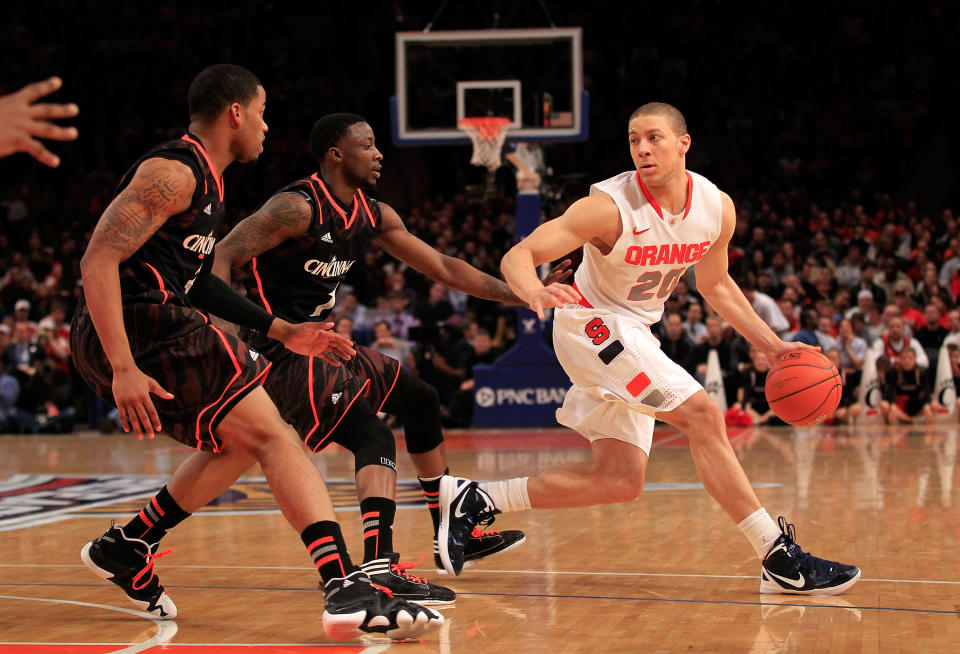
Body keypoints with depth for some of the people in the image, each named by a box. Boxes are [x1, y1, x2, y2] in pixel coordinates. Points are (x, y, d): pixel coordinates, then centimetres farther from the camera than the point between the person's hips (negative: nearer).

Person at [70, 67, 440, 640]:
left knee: (242, 440, 24)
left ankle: (125, 548, 29)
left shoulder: (204, 182, 21)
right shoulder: (175, 173, -11)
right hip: (141, 331, -10)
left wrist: (280, 331, 27)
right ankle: (347, 590, -26)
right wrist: (123, 368, -26)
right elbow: (98, 260, -19)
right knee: (274, 436, -14)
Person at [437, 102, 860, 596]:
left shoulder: (718, 208, -6)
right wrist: (536, 294, -49)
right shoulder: (609, 206, -23)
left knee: (620, 481, 3)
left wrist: (771, 345, 7)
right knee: (704, 417, -21)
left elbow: (714, 285, 13)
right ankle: (780, 559, -17)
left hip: (635, 333, 7)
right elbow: (517, 256, -26)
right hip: (592, 323, -7)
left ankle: (474, 501, 10)